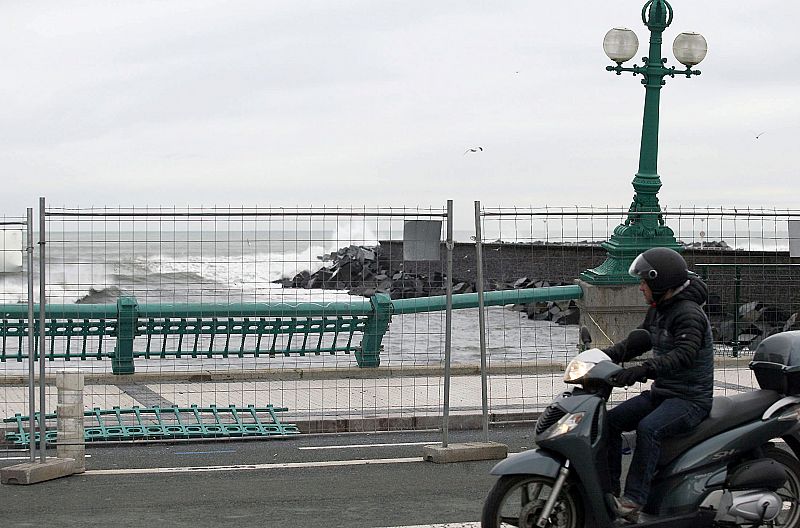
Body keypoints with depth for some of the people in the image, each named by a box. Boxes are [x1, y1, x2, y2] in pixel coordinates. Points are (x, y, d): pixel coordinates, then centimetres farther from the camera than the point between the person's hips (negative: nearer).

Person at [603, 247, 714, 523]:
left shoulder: (689, 314, -18)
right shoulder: (658, 310, 12)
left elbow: (684, 355, -32)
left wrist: (643, 370, -43)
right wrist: (605, 356, 4)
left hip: (691, 399, -10)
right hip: (661, 393, 10)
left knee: (648, 428, -34)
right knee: (610, 420, -3)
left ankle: (634, 501, -37)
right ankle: (608, 489, 1)